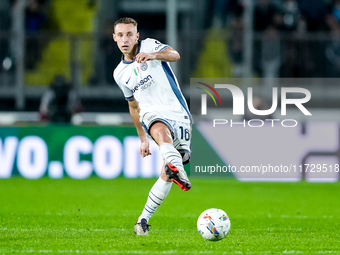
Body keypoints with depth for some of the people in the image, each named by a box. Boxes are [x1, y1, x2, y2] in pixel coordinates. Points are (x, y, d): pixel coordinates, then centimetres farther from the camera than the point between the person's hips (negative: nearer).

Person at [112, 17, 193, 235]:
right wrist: (143, 139, 25)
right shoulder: (120, 73, 14)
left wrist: (152, 55, -40)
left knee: (166, 176, -4)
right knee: (162, 132, -38)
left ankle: (144, 219, 11)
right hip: (153, 113, 1)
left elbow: (174, 55, -19)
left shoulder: (149, 46, 1)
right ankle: (176, 167, -67)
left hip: (179, 115, -1)